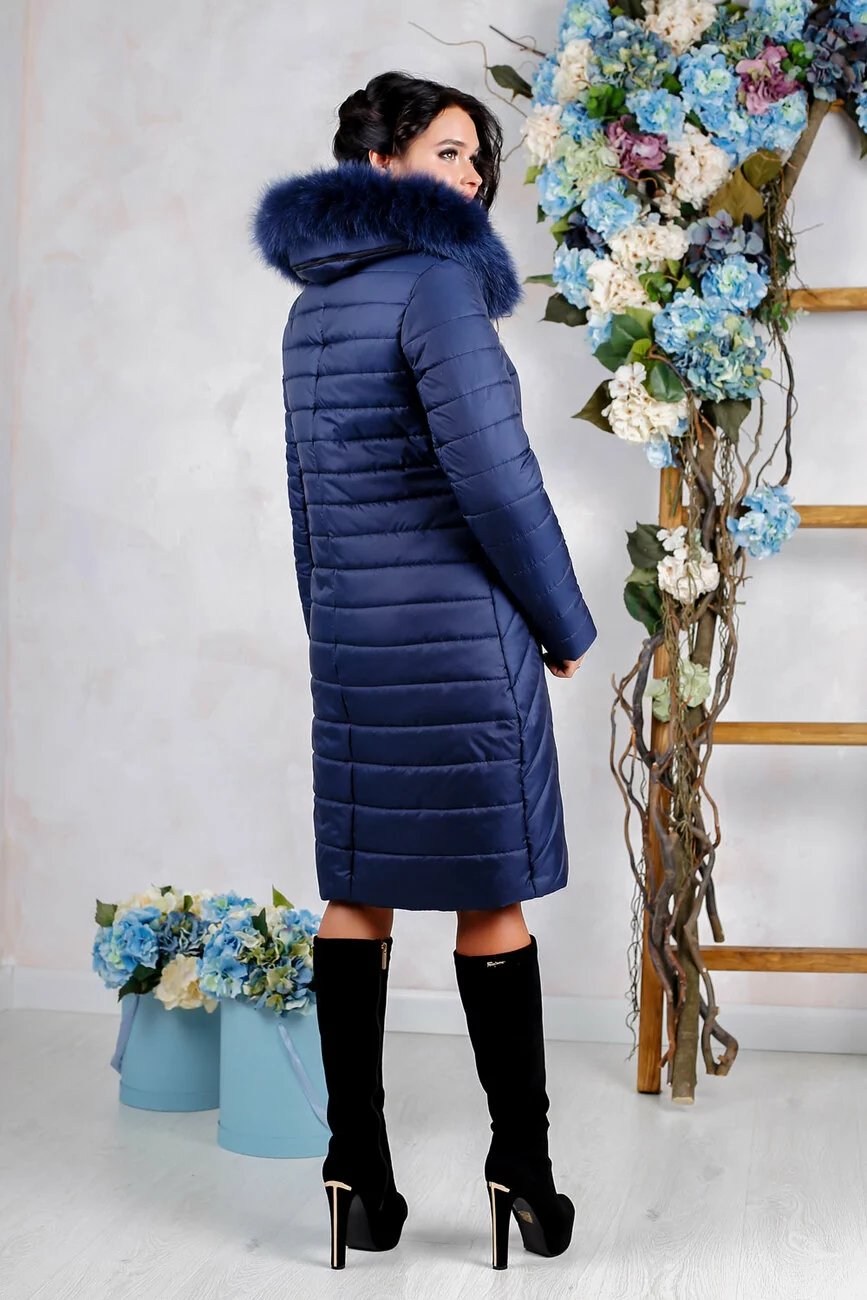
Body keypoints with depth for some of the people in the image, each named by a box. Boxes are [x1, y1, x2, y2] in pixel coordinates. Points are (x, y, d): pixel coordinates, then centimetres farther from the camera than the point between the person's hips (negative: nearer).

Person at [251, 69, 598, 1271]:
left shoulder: (313, 307, 14)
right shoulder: (436, 280, -11)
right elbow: (493, 473, -17)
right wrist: (566, 623, -6)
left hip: (352, 635, 7)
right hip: (464, 635, -7)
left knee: (357, 890, 8)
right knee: (491, 894, 2)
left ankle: (358, 1177, 13)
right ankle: (522, 1170, 11)